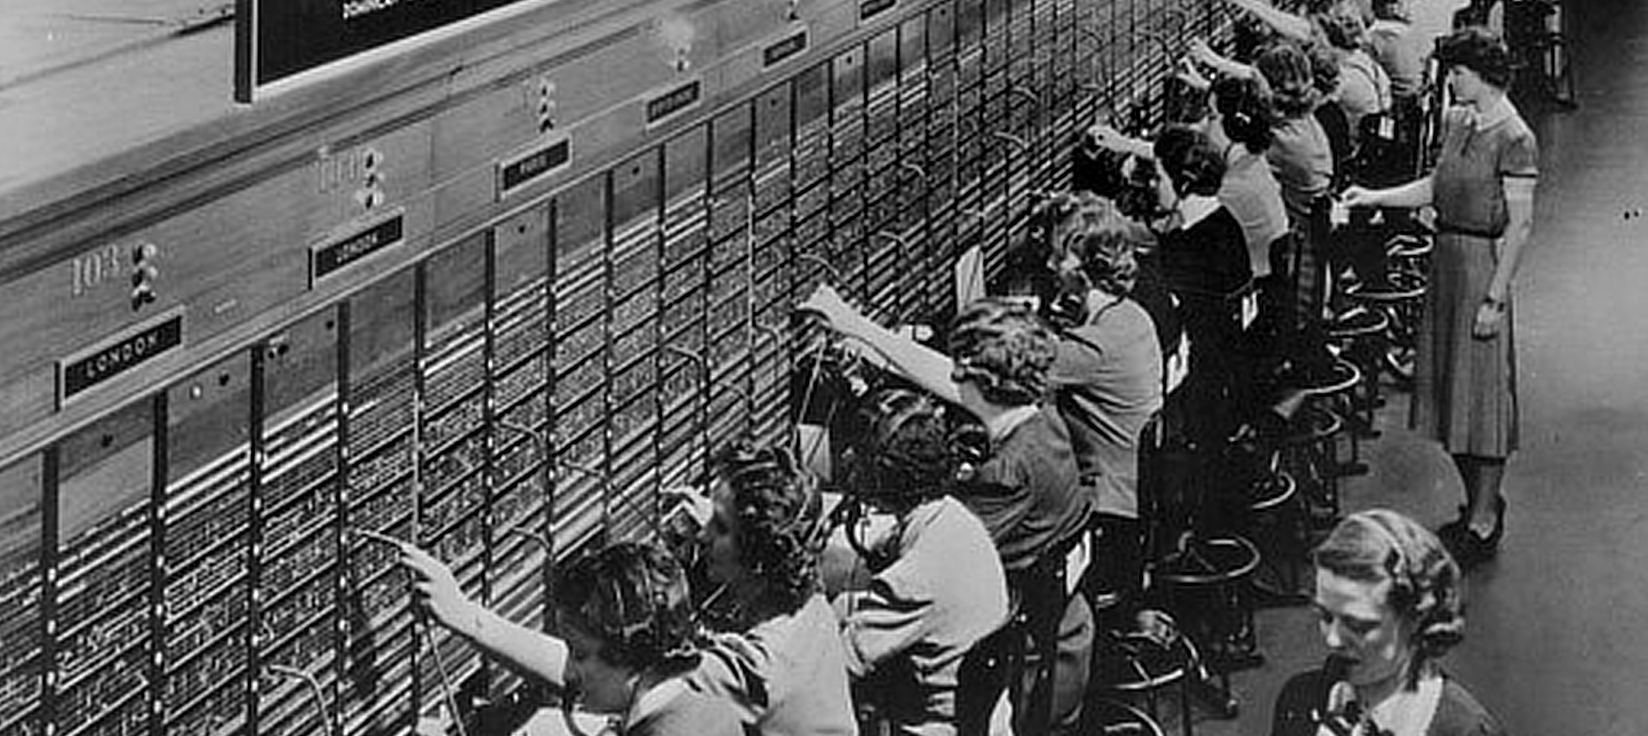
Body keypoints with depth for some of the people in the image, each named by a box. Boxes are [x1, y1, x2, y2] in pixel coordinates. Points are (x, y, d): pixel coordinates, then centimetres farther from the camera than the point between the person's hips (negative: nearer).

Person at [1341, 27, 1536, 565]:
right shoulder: (1456, 122, 8)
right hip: (1446, 259, 9)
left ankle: (1485, 525, 6)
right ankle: (1478, 504, 27)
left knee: (1483, 391, -1)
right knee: (1451, 388, 14)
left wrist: (1495, 297, -18)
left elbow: (1519, 226, -16)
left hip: (1483, 263, -9)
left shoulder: (1513, 139, -16)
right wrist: (1375, 197, 9)